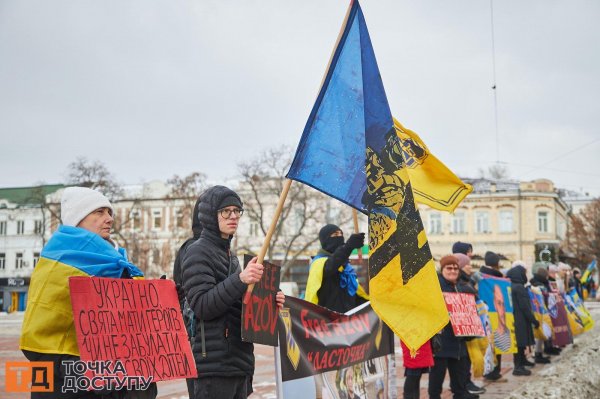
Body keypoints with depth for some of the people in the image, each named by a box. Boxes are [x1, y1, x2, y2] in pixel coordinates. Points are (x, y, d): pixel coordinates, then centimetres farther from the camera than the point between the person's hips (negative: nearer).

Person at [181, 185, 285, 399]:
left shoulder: (229, 254, 20)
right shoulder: (197, 252, -6)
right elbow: (202, 306, -18)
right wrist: (240, 280, -28)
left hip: (239, 362, 8)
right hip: (214, 365, -8)